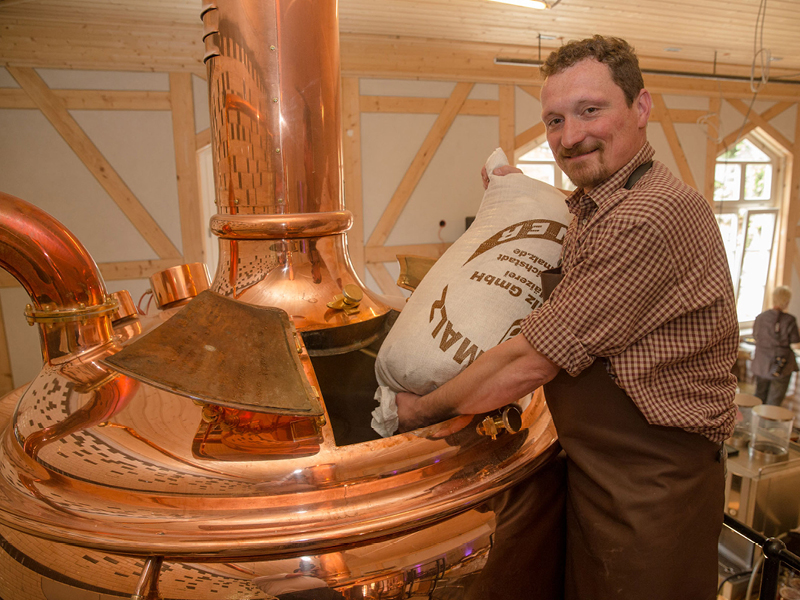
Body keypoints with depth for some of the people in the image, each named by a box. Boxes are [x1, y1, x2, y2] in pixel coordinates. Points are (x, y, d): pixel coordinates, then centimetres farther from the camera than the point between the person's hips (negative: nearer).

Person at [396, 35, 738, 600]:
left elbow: (532, 362, -26)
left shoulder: (652, 218, -28)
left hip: (651, 490, -8)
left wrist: (425, 408, -11)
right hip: (595, 469, 9)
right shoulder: (591, 205, 6)